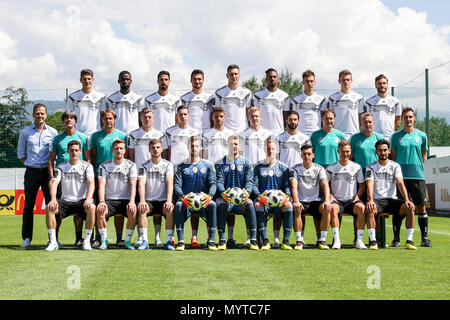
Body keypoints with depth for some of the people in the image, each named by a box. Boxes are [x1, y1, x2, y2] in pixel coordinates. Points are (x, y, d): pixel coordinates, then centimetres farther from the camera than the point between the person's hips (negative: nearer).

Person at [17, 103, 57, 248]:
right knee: (28, 205, 1)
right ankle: (27, 238, 7)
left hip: (47, 171, 0)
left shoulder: (53, 132, 6)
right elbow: (21, 154, 12)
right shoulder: (25, 132, 7)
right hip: (31, 172, 0)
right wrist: (30, 165, 2)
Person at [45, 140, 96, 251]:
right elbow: (54, 183, -3)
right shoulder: (61, 167, 9)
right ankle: (53, 242, -19)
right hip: (65, 201, 2)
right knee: (49, 208, -27)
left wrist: (88, 199, -29)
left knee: (92, 208, -34)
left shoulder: (86, 166, 4)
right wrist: (53, 199, -23)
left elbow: (91, 183, -10)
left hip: (81, 201, -2)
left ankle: (87, 241, -22)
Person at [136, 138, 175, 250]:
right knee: (141, 209, -31)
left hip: (163, 200, 0)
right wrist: (142, 201, -25)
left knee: (170, 209, -32)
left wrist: (168, 201, -24)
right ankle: (144, 241, -28)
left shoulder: (168, 165, 6)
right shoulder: (144, 166, 7)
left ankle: (169, 241, -26)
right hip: (149, 200, 1)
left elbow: (169, 183, -8)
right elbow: (141, 184, -7)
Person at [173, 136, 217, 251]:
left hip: (203, 200, 0)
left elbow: (213, 183, 3)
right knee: (178, 205, -33)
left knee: (212, 205, -32)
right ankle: (180, 241, -32)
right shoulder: (181, 166, 12)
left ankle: (211, 241, -29)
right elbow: (177, 185, 1)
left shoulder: (208, 165, 14)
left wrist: (209, 195, -19)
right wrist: (182, 196, -21)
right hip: (186, 200, 0)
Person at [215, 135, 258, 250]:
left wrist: (247, 191, -18)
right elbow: (219, 181, 1)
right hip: (226, 197, 0)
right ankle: (222, 240, -32)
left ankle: (253, 240, -31)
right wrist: (223, 192, -21)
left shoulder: (246, 163, 15)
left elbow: (249, 181, 6)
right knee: (220, 204, -35)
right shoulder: (220, 163, 14)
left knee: (249, 204, -34)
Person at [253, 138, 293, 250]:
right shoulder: (259, 167, 16)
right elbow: (254, 185, 7)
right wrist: (259, 196, -13)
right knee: (257, 205, -36)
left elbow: (287, 186, 11)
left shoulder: (283, 168, 17)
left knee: (288, 206, -34)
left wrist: (286, 196, -11)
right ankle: (265, 241, -33)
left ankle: (286, 241, -30)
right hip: (263, 200, 0)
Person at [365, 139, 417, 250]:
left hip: (392, 200, 2)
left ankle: (409, 241, -21)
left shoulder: (395, 166, 9)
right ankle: (372, 241, -30)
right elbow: (370, 185, -11)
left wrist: (406, 200, -21)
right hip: (377, 200, -2)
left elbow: (400, 184, -4)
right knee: (370, 209, -36)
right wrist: (370, 200, -30)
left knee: (411, 207, -25)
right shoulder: (371, 167, 5)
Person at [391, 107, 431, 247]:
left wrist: (417, 167, 9)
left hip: (418, 176, 1)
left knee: (421, 207, 0)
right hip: (400, 176, -1)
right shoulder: (396, 136, 5)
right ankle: (396, 238, 4)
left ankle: (424, 238, 6)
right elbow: (393, 157, 9)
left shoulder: (421, 135, 8)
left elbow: (424, 155, 17)